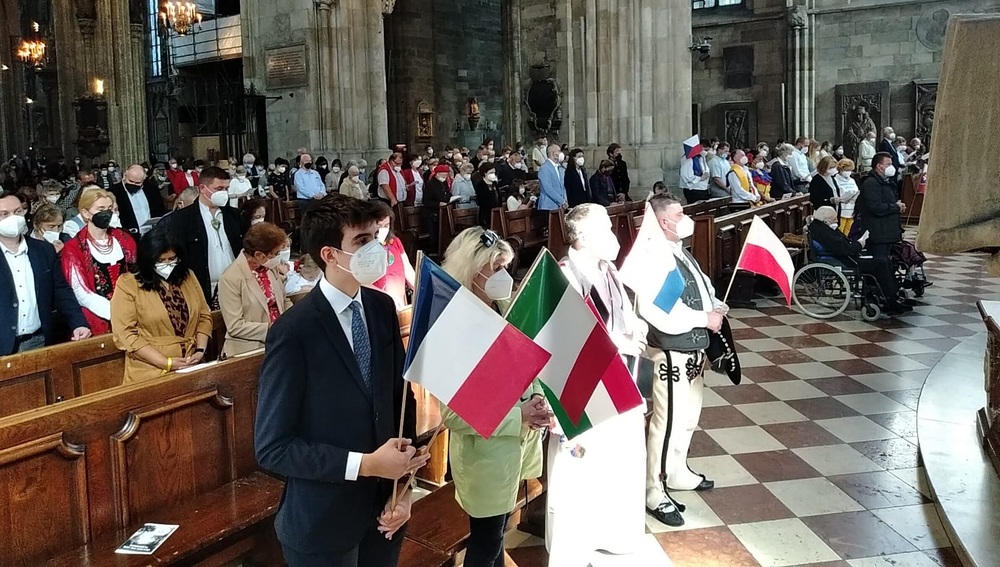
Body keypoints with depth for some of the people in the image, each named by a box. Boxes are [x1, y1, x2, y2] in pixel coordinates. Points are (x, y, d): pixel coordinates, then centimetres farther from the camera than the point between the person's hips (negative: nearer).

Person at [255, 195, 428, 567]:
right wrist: (366, 465, -22)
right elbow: (272, 448, -19)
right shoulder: (294, 332, -20)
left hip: (383, 510, 5)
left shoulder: (382, 308, -2)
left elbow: (402, 399, 5)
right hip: (323, 523, -5)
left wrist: (404, 486, -2)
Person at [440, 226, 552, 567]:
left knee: (496, 533, 26)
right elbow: (453, 414, -25)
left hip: (512, 447, 7)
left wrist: (537, 398, -10)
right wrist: (519, 415, -25)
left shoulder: (503, 310, -3)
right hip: (485, 456, -7)